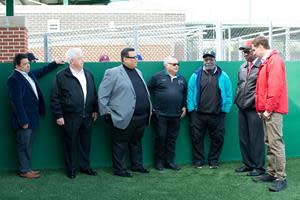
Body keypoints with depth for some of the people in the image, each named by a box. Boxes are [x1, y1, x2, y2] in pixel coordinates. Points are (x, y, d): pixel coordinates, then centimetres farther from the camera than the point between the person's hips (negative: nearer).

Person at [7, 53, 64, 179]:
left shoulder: (29, 74, 10)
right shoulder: (14, 79, -16)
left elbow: (42, 71, 31)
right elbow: (17, 101, -20)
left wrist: (55, 63, 27)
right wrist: (23, 121, -21)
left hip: (32, 118, 9)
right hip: (24, 119, -9)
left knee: (28, 145, 15)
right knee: (23, 146, 3)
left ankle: (27, 168, 25)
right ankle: (24, 171, 13)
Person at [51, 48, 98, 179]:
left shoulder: (88, 75, 12)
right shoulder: (61, 76, -5)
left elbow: (94, 94, 17)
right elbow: (55, 98, -5)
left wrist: (95, 110, 11)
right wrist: (58, 115, -8)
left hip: (87, 116, 5)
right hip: (70, 117, -5)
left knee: (86, 142, 12)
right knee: (70, 143, 5)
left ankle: (85, 166, 26)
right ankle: (71, 169, 18)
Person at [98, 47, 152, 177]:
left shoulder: (138, 72, 16)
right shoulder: (113, 73, -7)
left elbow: (145, 92, 21)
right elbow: (102, 95, -8)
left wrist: (149, 108, 17)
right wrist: (107, 112, -10)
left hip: (141, 117, 7)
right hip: (124, 117, -7)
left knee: (136, 142, 18)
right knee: (120, 145, 4)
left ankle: (137, 165, 31)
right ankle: (119, 169, 14)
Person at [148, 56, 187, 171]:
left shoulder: (181, 78, 13)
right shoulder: (158, 77, -2)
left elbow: (185, 93, 23)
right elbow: (148, 90, 3)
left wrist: (184, 106, 16)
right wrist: (151, 105, 2)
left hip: (176, 115, 4)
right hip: (160, 114, -4)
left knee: (172, 139, 8)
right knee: (160, 138, 0)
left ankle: (169, 161, 17)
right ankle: (159, 162, 11)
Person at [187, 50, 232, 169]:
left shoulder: (223, 76, 6)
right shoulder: (196, 76, 6)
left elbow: (229, 94, 6)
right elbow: (190, 93, 4)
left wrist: (225, 109, 0)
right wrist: (191, 109, -2)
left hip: (217, 115, 0)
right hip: (198, 114, 0)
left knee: (217, 139, 6)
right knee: (197, 138, 4)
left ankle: (213, 161, 21)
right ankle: (198, 161, 17)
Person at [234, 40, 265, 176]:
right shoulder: (242, 67, 13)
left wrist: (256, 101, -12)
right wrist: (238, 99, 12)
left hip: (254, 108, -8)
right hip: (242, 108, 8)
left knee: (256, 138, -1)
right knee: (243, 138, 13)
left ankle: (259, 167, 9)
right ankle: (248, 164, 25)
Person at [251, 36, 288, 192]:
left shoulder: (275, 60, -11)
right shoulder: (265, 62, 18)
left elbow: (275, 87, -19)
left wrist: (268, 108, -17)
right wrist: (262, 108, 13)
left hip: (272, 110, -10)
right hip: (266, 110, 10)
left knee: (276, 143, -9)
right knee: (269, 143, 13)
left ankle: (281, 178, -5)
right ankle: (271, 173, 21)